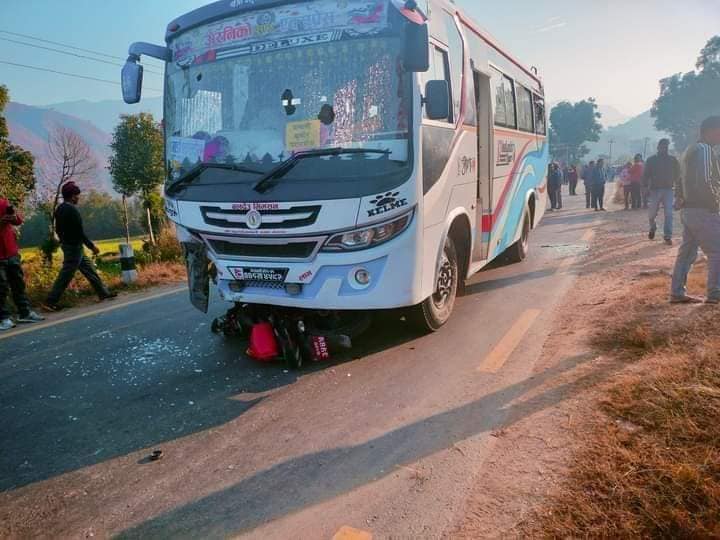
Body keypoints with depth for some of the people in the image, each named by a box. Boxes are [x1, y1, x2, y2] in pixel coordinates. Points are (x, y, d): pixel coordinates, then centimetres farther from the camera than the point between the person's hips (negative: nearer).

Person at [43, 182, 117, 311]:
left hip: (67, 245, 10)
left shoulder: (60, 209, 8)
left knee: (89, 269, 15)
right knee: (65, 276, -4)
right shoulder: (72, 210, -20)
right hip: (74, 247, -10)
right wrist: (92, 246, -14)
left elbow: (58, 229, 15)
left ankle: (103, 293, 22)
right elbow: (79, 232, -21)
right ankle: (50, 302, 1)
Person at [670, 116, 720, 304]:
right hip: (703, 211, -10)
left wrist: (681, 199, 16)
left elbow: (682, 181, 24)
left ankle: (677, 293, 13)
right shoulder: (704, 149, -13)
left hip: (689, 209, 10)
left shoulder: (692, 150, 18)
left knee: (687, 252, 11)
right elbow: (705, 182, -23)